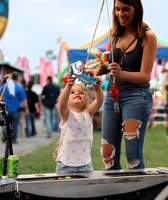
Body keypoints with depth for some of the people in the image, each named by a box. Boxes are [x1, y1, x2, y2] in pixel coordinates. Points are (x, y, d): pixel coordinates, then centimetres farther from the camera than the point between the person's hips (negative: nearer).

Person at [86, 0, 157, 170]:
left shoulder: (147, 36, -6)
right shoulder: (115, 34, 9)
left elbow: (145, 76, -11)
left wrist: (122, 74, -28)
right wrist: (96, 71, -1)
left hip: (136, 96, -5)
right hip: (112, 95, 6)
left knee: (133, 156, -7)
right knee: (108, 155, 6)